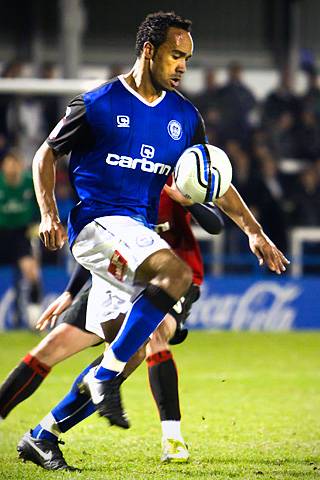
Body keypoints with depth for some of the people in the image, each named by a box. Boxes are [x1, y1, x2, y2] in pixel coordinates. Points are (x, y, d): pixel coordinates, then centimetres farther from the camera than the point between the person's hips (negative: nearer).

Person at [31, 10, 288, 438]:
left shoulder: (184, 116, 13)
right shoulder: (98, 105, -3)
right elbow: (47, 154, 5)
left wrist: (254, 232, 9)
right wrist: (49, 214, -8)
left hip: (138, 233, 7)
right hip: (96, 222, -7)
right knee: (177, 274, -31)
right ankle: (107, 375, -25)